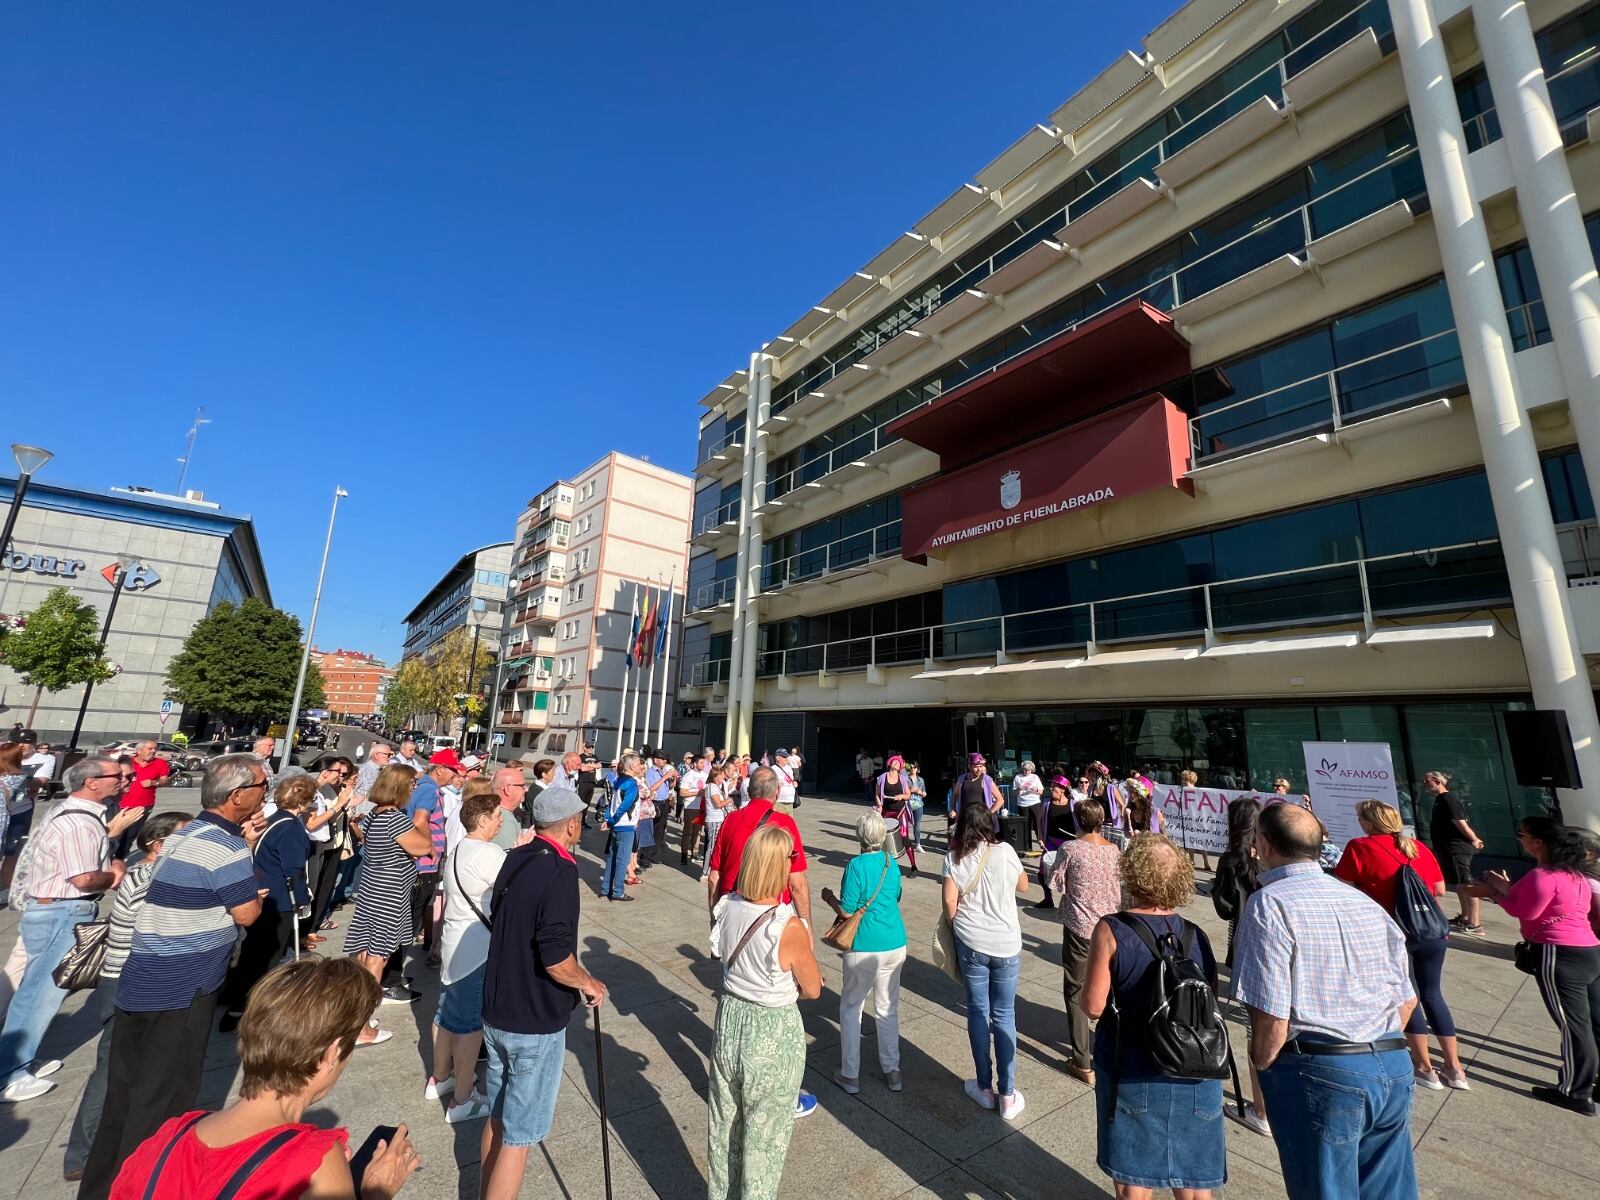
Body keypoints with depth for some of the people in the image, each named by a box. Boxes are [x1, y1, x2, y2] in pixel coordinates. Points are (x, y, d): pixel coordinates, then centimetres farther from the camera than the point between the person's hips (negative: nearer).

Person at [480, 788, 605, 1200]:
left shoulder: (514, 860, 0)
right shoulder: (560, 871, -25)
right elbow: (555, 959, -29)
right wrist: (589, 984, -9)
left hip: (497, 1011, 8)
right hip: (535, 1022, -8)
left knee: (497, 1118, 24)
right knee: (518, 1135, 8)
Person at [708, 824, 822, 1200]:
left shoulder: (726, 907, -13)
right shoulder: (790, 929, -29)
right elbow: (813, 990, -13)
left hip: (729, 1019, 6)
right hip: (773, 1035, -5)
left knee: (723, 1123, 27)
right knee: (764, 1136, 19)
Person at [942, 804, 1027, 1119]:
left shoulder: (954, 858, -9)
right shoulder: (1004, 852, -9)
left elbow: (949, 900, -9)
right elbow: (1023, 885, 7)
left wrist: (958, 925, 8)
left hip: (971, 943, 0)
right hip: (1007, 944, 0)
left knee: (978, 1012, 14)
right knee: (1004, 1016, 13)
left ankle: (985, 1088, 24)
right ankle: (1008, 1095, 19)